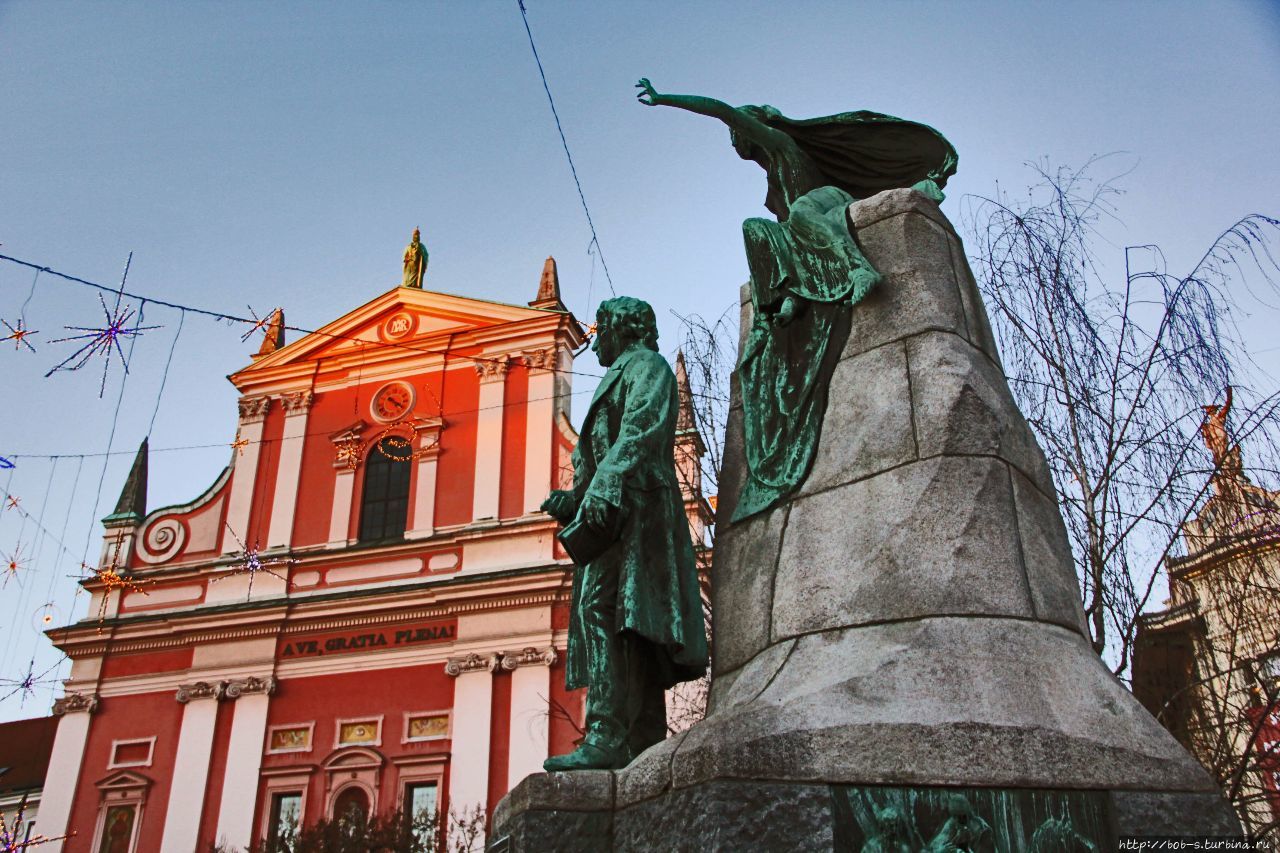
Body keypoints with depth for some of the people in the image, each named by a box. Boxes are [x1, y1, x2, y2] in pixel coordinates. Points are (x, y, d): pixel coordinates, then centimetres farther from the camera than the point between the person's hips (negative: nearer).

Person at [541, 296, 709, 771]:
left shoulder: (646, 364, 4)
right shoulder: (624, 375, 33)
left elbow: (640, 432, -14)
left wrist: (603, 490, -26)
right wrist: (574, 499, 16)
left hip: (632, 503, -10)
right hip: (618, 510, 10)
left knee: (599, 608, -21)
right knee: (629, 626, 3)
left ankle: (606, 739, -28)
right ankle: (645, 746, 2)